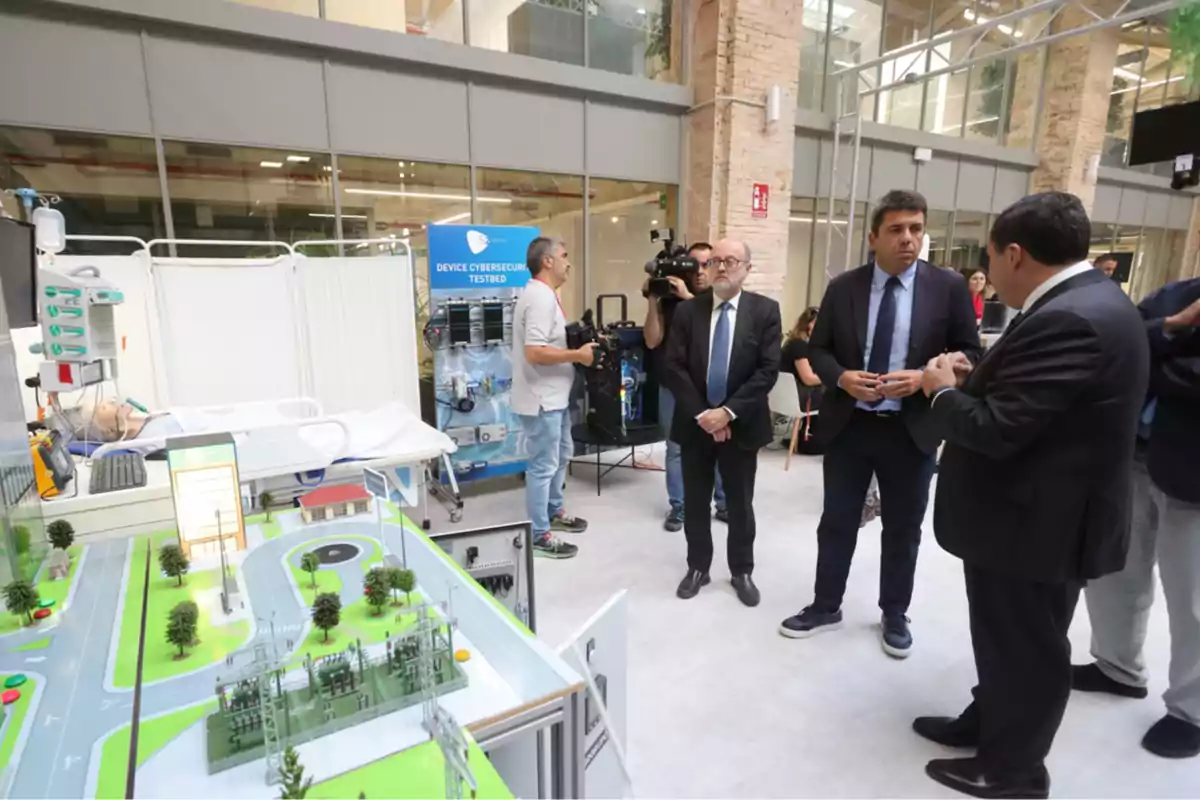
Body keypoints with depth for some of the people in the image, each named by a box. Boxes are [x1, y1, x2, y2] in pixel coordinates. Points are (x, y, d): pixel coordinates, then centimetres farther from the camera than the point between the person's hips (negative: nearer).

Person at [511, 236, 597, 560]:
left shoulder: (544, 295, 12)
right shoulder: (541, 298, -22)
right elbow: (534, 352, -29)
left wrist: (577, 340, 9)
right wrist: (577, 355, -21)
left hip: (554, 395, 11)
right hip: (542, 399, -11)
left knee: (561, 454, 23)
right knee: (543, 465, 0)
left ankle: (553, 511, 40)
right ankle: (538, 534, 14)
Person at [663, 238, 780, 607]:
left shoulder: (765, 310, -3)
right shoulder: (687, 310, 0)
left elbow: (767, 370, -9)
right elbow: (674, 368, -5)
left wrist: (728, 412, -17)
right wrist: (701, 414, -14)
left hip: (741, 423, -1)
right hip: (695, 422, 1)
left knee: (740, 504, 13)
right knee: (695, 502, 13)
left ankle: (741, 572, 32)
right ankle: (697, 567, 32)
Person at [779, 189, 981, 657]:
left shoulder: (949, 287, -3)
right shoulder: (842, 288, 0)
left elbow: (969, 353, 0)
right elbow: (818, 349, 4)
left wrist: (925, 378, -18)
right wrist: (842, 377, -16)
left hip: (911, 429, 0)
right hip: (848, 424, 1)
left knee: (903, 529, 14)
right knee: (837, 522, 13)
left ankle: (894, 615, 35)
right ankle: (825, 606, 31)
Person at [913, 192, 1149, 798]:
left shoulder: (1066, 319, -27)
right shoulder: (1090, 301, 7)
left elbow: (994, 430, -29)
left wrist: (943, 390, -12)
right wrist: (976, 376, 2)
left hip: (1036, 522, -10)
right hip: (1043, 512, 10)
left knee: (1026, 649, 10)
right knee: (1008, 639, 24)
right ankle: (986, 724, 43)